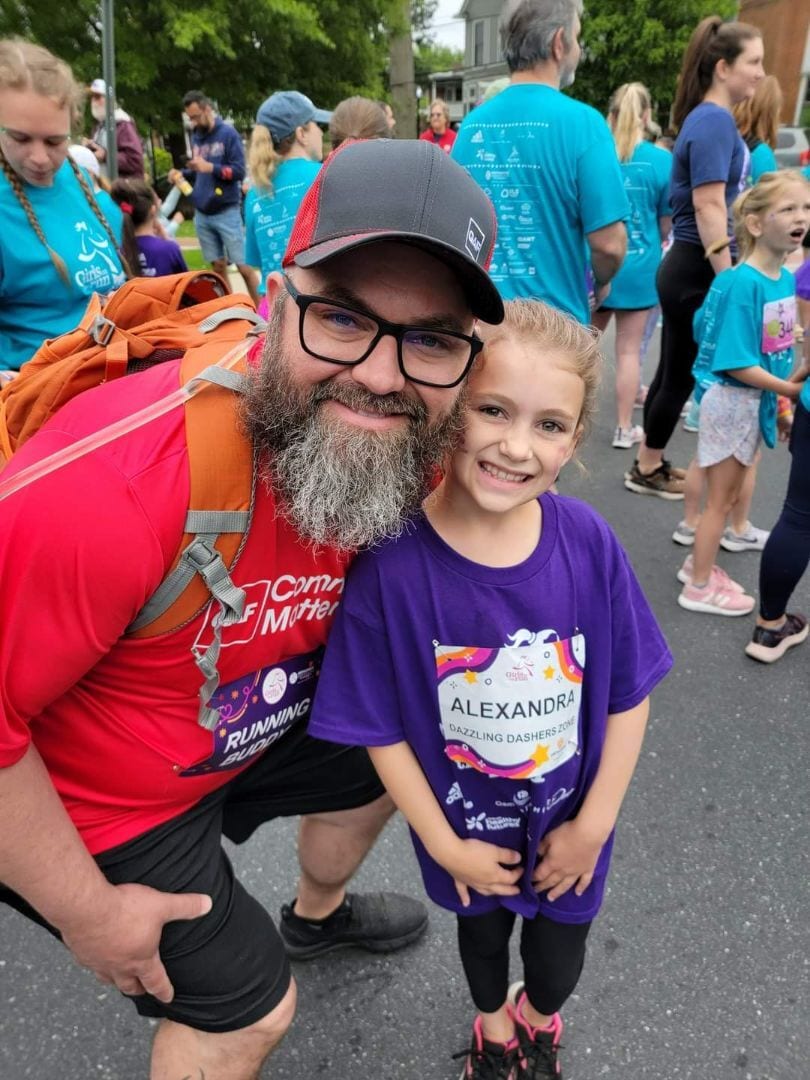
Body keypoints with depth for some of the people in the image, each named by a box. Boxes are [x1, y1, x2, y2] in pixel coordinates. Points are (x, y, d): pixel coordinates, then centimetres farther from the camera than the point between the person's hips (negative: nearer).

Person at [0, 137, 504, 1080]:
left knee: (378, 776, 27)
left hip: (255, 727, 7)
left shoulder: (408, 445, -18)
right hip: (93, 802, -6)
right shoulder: (116, 481, -41)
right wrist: (86, 914, -18)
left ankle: (317, 915, 63)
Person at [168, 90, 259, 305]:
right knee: (218, 266, 9)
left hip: (227, 212, -6)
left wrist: (210, 167, -21)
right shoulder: (196, 137, 12)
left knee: (243, 266, -5)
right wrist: (182, 174, 3)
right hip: (201, 214, 6)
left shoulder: (228, 134, -5)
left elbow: (239, 171, -11)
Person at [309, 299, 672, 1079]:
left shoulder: (588, 543, -23)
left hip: (570, 822, 1)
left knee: (559, 944, 26)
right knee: (483, 928, 29)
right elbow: (380, 728, -18)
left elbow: (628, 694, -11)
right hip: (467, 827, -1)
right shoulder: (391, 562, -29)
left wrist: (594, 824, -8)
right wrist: (444, 844, -11)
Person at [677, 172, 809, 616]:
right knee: (720, 498, 5)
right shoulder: (742, 283, -22)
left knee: (729, 494, 19)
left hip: (759, 400, 8)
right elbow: (736, 364, -23)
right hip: (731, 399, -8)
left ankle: (698, 564, 37)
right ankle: (699, 588, 22)